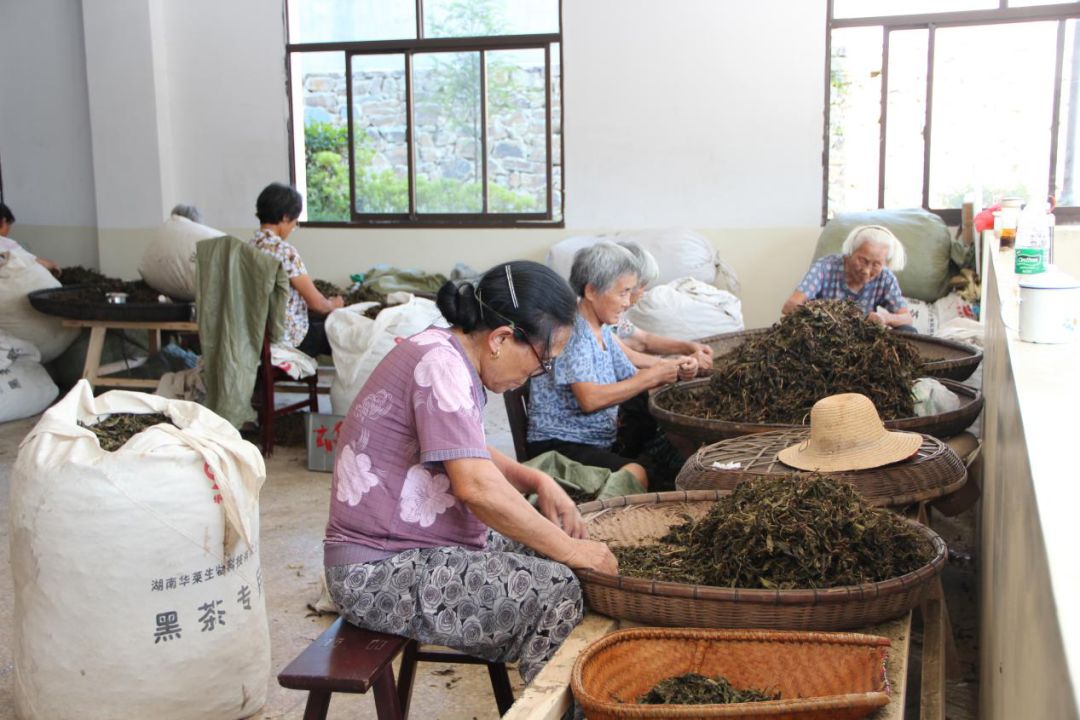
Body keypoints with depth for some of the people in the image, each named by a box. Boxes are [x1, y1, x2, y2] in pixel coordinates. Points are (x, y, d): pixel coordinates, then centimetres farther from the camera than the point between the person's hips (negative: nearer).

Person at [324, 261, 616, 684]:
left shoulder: (445, 351, 9)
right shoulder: (441, 364, -21)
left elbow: (468, 455, 22)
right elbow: (477, 486, -29)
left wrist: (538, 482, 5)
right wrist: (570, 549, -19)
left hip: (412, 543, 10)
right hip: (380, 574, -10)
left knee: (546, 554, 8)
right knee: (559, 591, -19)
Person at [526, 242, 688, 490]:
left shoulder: (602, 331, 14)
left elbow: (630, 379, 16)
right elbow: (590, 399, -23)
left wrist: (671, 369, -3)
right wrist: (652, 376, -16)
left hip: (603, 441, 9)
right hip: (559, 444, -9)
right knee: (636, 475, -32)